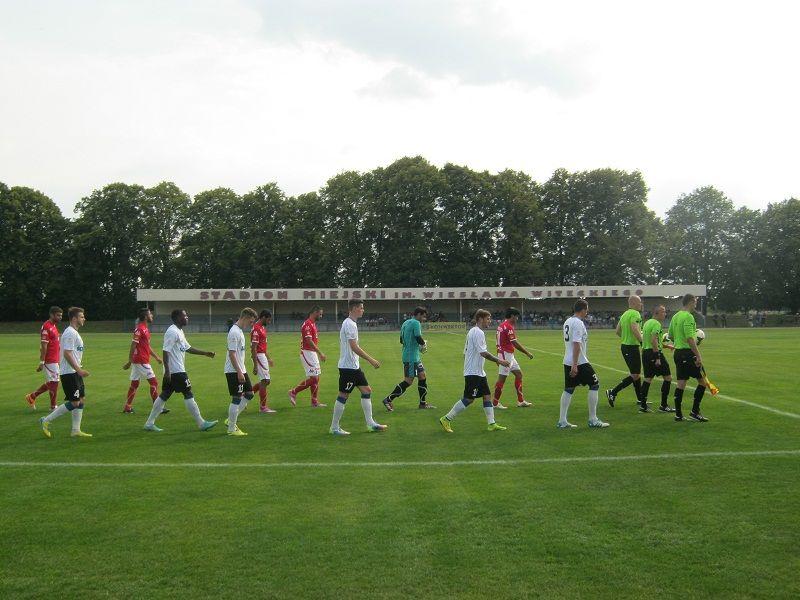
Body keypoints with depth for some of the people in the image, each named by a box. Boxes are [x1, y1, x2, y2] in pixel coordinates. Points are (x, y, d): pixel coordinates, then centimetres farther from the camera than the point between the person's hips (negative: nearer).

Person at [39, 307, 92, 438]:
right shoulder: (70, 333, -15)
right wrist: (79, 370, -23)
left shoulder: (74, 333, 16)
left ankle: (76, 430, 12)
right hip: (69, 373, -10)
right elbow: (67, 354, -22)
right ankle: (46, 421, 1)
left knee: (81, 399, 9)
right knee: (74, 402, -9)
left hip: (74, 372, 10)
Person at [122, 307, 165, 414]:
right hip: (141, 361, -10)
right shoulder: (139, 329, -16)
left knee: (134, 384, 12)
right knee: (154, 382, -5)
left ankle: (127, 407, 16)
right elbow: (133, 346, -17)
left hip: (138, 361, 10)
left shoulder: (145, 329, 14)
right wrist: (129, 362, -17)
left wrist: (156, 357, 23)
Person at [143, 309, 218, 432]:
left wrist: (206, 353, 21)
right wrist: (167, 371, -24)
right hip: (175, 371, -10)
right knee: (188, 394, -4)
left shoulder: (179, 332, 16)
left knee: (164, 395, 11)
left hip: (173, 371, 10)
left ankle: (149, 423, 15)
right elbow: (166, 351, -20)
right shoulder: (172, 332, -16)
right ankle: (201, 423, 1)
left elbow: (188, 348, 23)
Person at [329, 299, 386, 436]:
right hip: (348, 367, -10)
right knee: (343, 395, -3)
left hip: (354, 366, 10)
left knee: (367, 391, 10)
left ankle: (370, 424, 14)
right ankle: (334, 427, 6)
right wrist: (371, 360, -22)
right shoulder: (349, 324, -17)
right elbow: (354, 347, -24)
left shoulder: (350, 323, 15)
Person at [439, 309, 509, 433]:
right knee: (468, 399, -6)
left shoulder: (472, 331, 16)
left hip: (479, 372, 10)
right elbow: (483, 353, -23)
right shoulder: (478, 332, -15)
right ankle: (446, 419, 1)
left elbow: (465, 353, 20)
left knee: (487, 396, 7)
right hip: (474, 373, -10)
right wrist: (498, 360, -17)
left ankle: (492, 424, 8)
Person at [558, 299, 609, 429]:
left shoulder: (567, 322, 13)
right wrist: (575, 365, -24)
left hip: (567, 362, 9)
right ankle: (593, 420, 5)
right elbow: (576, 344, -22)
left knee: (568, 389, 10)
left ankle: (562, 421, 8)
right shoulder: (579, 323, -16)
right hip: (579, 362, -9)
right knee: (594, 385, 2)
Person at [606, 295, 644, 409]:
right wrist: (642, 342, -26)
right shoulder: (635, 314, -14)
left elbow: (618, 331, 19)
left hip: (625, 345, 10)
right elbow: (634, 329, -28)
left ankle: (640, 399, 25)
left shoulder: (625, 314, 15)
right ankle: (612, 393, -7)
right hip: (632, 347, -10)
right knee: (634, 376, -5)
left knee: (637, 374, 17)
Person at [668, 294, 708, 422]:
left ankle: (678, 414, 9)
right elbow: (689, 339, -21)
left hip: (678, 352, 9)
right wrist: (698, 356, -21)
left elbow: (670, 336, 19)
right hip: (688, 353, -9)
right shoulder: (688, 317, -14)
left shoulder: (675, 316, 13)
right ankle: (695, 412, 0)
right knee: (702, 381, 1)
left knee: (681, 383, 9)